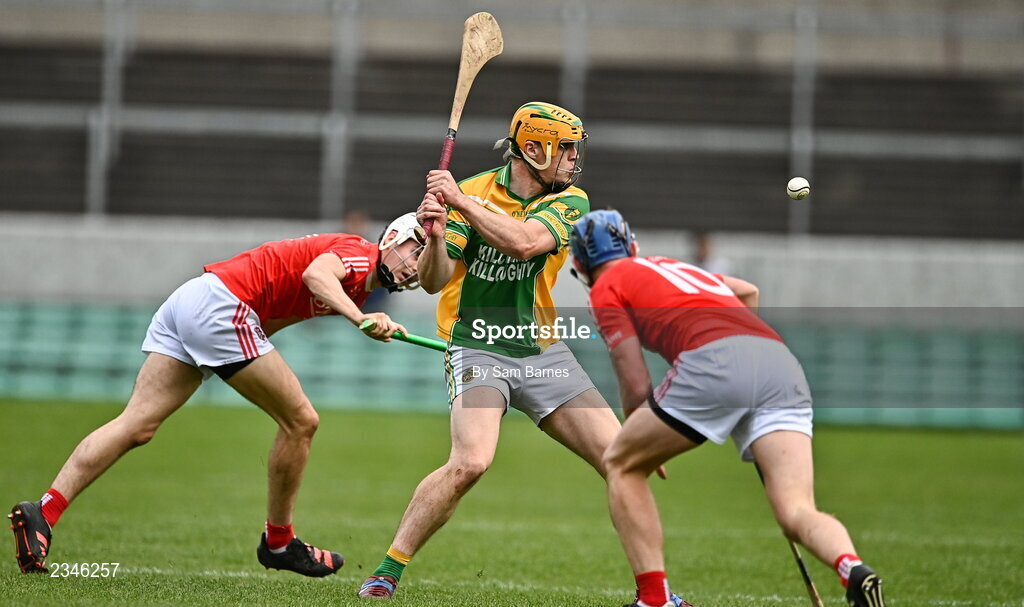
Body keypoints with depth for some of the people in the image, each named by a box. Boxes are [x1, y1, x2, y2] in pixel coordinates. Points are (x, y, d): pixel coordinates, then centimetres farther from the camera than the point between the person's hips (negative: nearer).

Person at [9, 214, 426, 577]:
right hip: (220, 306, -9)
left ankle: (43, 512, -11)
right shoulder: (358, 253, -4)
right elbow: (315, 273, -28)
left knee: (137, 426, -1)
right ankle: (278, 542, 12)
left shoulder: (359, 289, 23)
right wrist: (359, 319, -39)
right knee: (300, 422, 0)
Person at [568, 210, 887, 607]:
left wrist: (642, 441, 30)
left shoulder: (607, 287, 18)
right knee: (796, 513, -5)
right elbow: (748, 291, 54)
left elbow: (637, 386, 12)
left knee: (621, 465, 17)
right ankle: (853, 571, -37)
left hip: (714, 359, -5)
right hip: (782, 358, 6)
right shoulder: (672, 266, 37)